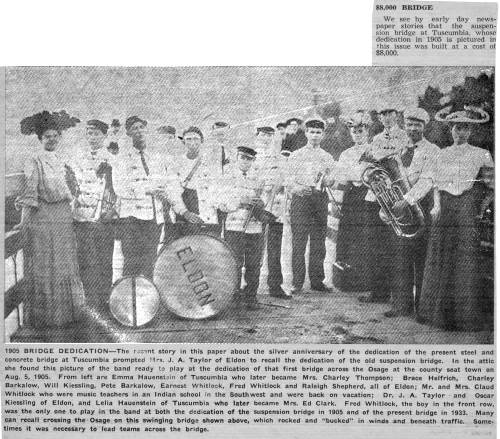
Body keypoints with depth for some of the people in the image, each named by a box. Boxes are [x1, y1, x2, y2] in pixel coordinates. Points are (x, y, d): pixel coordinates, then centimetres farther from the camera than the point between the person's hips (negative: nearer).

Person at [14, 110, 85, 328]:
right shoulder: (34, 162, -1)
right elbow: (29, 192, -10)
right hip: (42, 220, -6)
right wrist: (24, 220, -17)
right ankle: (41, 316, 4)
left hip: (64, 220, 6)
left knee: (65, 267, 7)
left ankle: (64, 313, 16)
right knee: (42, 269, -3)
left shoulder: (63, 163, 16)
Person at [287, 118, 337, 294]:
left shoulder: (327, 158, 15)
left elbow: (330, 180, 6)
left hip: (320, 199, 2)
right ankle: (297, 282, -1)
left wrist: (323, 180, -17)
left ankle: (317, 281, 11)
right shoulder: (295, 156, 9)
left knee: (319, 243, 4)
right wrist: (301, 188, -19)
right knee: (298, 243, -6)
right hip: (300, 200, -2)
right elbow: (290, 181, 2)